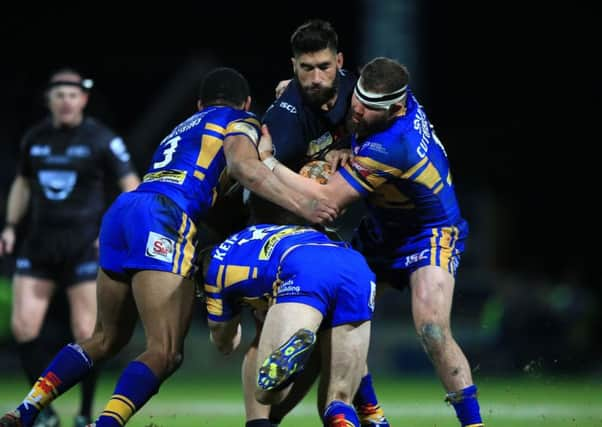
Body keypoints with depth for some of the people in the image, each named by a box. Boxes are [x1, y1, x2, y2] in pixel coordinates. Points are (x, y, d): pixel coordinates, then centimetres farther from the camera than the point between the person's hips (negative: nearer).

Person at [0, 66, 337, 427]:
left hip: (121, 210, 8)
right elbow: (244, 166, -7)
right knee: (166, 353, -12)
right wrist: (302, 206, -10)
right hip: (164, 217, -8)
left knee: (108, 339, 23)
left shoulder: (184, 129, 37)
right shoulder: (240, 122, 14)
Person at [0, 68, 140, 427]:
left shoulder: (102, 139, -5)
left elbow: (132, 187, -3)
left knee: (86, 333, -6)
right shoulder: (35, 138, 8)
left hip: (85, 245, -4)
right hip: (38, 243, 4)